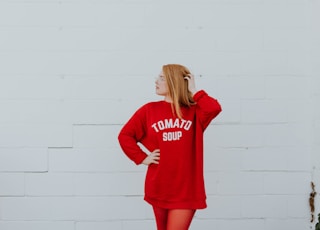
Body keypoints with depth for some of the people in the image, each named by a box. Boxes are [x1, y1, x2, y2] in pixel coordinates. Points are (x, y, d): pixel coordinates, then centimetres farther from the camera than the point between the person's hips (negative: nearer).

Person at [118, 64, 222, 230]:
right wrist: (142, 158, -3)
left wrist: (194, 92, -10)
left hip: (186, 189, -2)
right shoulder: (149, 110, 2)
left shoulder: (194, 111, -1)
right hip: (158, 187, 3)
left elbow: (214, 108, -22)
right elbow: (125, 135, 5)